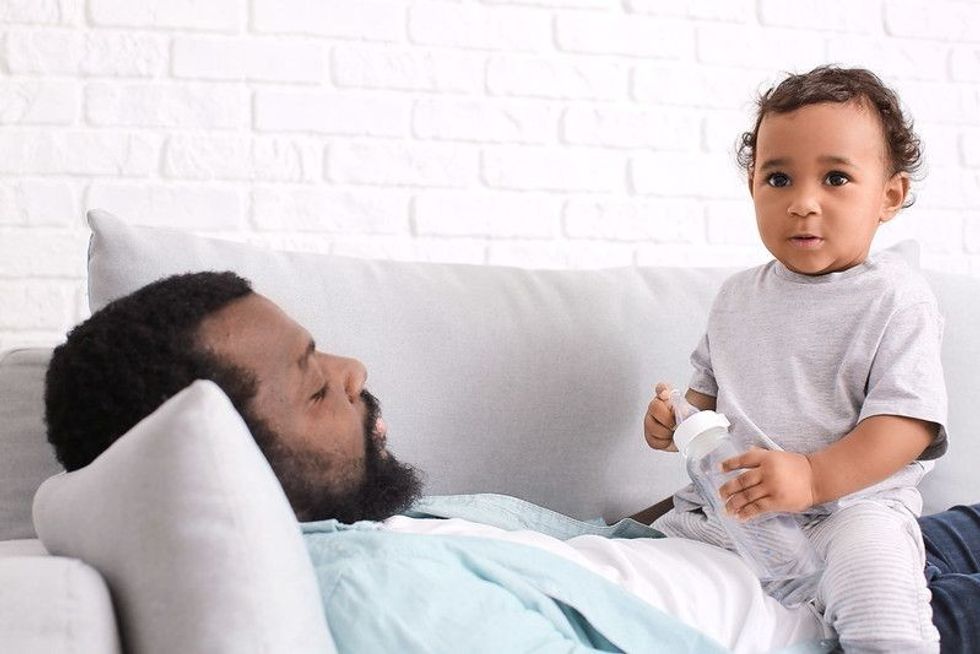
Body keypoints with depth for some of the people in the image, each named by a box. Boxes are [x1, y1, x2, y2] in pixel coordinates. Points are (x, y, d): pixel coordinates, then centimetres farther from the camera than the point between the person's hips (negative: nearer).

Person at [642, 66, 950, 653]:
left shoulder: (897, 298, -8)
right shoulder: (738, 297, 11)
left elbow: (907, 422, -16)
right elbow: (711, 385, 23)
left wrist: (812, 476, -28)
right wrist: (678, 419, -1)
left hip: (852, 500, -6)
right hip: (729, 505, 6)